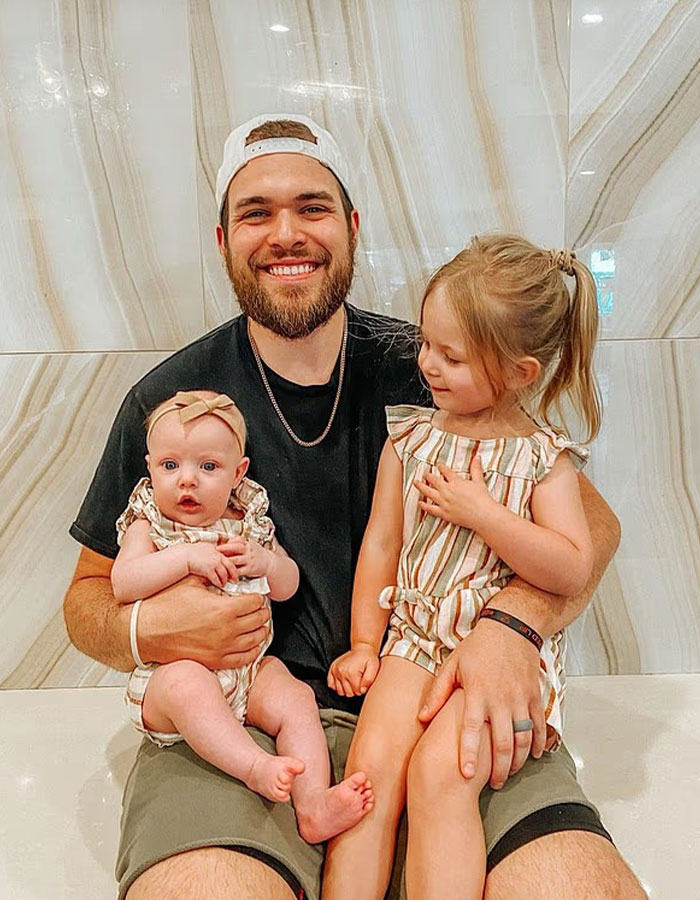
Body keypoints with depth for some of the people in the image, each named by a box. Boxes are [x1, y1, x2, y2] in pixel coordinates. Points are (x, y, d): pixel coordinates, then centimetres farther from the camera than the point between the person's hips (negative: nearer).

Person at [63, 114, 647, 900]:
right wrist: (146, 629, -12)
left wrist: (515, 620, -16)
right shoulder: (169, 401, 4)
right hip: (236, 726, -1)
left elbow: (591, 523, 5)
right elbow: (89, 594, 12)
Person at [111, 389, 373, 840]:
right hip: (171, 669, -3)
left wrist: (263, 562, -10)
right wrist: (186, 557, -25)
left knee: (295, 699, -20)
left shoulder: (249, 523, 10)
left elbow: (288, 586, 12)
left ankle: (313, 803, -24)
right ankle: (256, 766, -41)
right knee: (188, 684, -36)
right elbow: (123, 583, -16)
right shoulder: (148, 526, 1)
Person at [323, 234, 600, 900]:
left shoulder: (543, 458, -2)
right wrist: (364, 643, 7)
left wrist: (481, 511, -17)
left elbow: (572, 571, -10)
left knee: (440, 769, -23)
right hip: (412, 636, 3)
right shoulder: (409, 437, 6)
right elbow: (380, 545, 10)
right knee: (371, 763, -17)